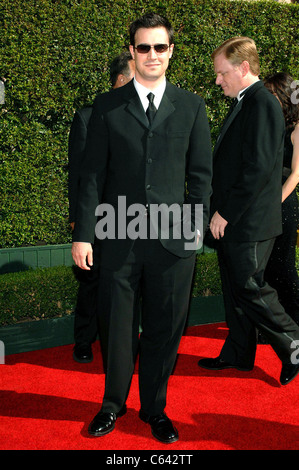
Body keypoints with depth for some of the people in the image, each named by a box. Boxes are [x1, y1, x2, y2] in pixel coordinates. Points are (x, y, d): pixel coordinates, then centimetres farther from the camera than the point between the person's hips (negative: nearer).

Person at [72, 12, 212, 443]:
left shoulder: (192, 106, 7)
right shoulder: (107, 106, 6)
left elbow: (200, 174, 8)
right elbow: (93, 174, 3)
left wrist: (197, 230, 2)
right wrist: (83, 234, -2)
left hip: (173, 239, 0)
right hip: (119, 239, 0)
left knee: (164, 330, 9)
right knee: (117, 326, 9)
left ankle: (155, 408, 29)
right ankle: (113, 404, 32)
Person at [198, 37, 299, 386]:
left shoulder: (262, 104, -16)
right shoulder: (243, 104, 15)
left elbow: (258, 167, -23)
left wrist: (225, 213, -19)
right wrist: (221, 212, 13)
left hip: (248, 223, -10)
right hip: (231, 220, 10)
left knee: (249, 287, -2)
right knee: (234, 289, 15)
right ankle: (238, 355, 27)